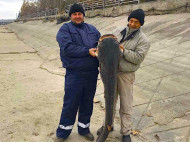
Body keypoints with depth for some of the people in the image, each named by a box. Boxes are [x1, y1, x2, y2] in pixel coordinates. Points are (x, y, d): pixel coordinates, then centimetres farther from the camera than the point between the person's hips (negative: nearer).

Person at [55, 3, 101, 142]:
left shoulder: (92, 29, 13)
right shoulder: (65, 29, -2)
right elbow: (67, 48, -17)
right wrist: (87, 51, -20)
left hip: (92, 73, 5)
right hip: (74, 74, -4)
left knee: (87, 103, 16)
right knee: (70, 104, 5)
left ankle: (84, 128, 35)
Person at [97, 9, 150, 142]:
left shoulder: (143, 40, -7)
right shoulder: (117, 31, 5)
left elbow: (138, 58, -16)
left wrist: (123, 50, -23)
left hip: (126, 75, -4)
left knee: (126, 106, 6)